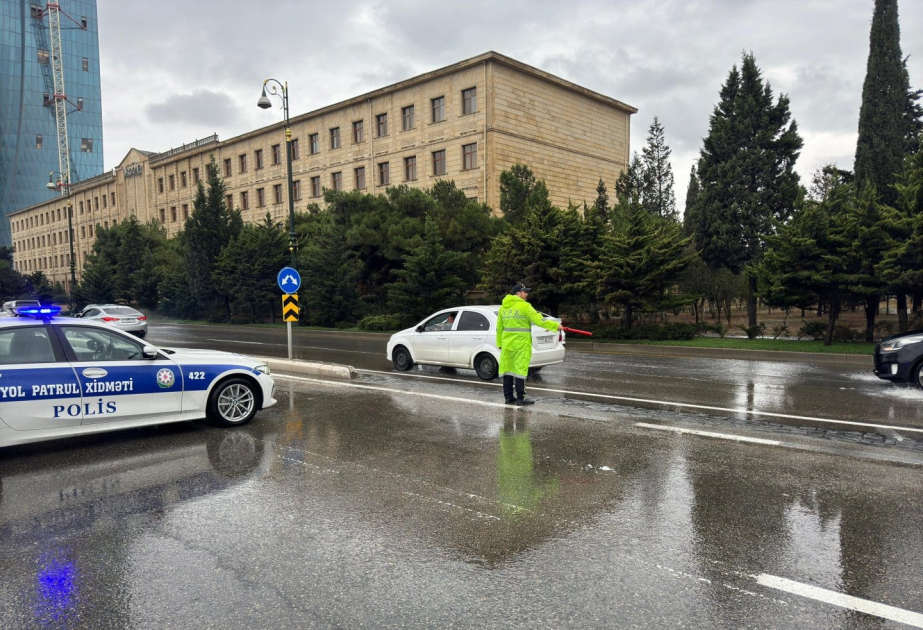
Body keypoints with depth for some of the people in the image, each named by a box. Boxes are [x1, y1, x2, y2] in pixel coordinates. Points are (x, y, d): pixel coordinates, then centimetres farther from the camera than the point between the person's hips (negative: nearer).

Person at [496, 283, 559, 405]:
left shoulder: (503, 307, 11)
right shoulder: (524, 306, -10)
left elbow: (499, 327, 13)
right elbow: (539, 320, -14)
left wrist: (499, 344, 20)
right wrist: (556, 325, -5)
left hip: (507, 343, 7)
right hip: (521, 344, -7)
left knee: (507, 369, 9)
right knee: (520, 370, -3)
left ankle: (508, 397, 14)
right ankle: (520, 398, 0)